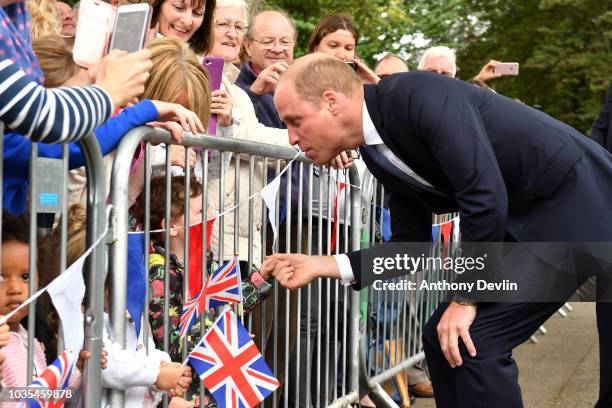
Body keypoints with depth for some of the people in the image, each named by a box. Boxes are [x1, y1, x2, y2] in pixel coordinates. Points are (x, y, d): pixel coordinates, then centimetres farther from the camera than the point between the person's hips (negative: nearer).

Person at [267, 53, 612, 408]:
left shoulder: (418, 94, -21)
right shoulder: (380, 154, 6)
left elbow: (486, 195, -27)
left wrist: (466, 297, -17)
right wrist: (323, 265, 1)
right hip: (529, 222, 8)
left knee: (470, 341, -11)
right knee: (446, 338, 4)